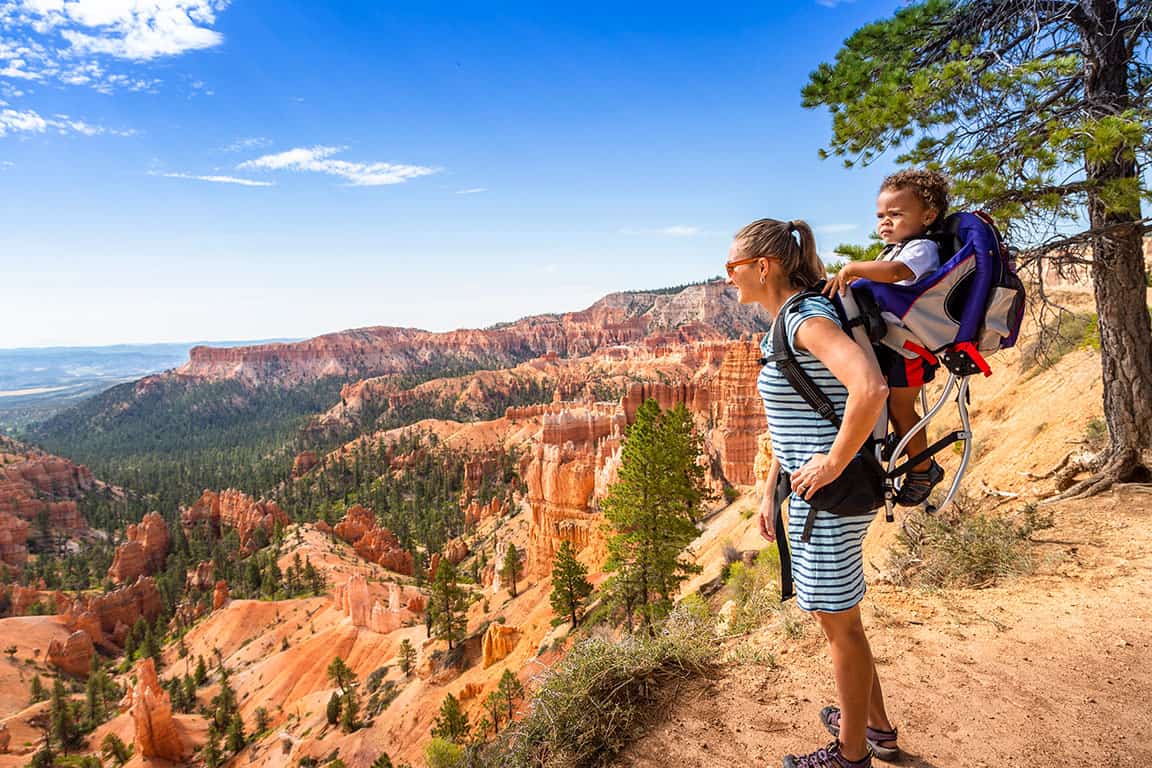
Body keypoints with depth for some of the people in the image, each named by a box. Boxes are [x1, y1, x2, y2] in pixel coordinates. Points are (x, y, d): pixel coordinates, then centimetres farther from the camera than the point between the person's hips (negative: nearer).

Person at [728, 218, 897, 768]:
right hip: (809, 493, 10)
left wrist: (834, 462, -25)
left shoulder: (807, 318, -19)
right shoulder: (783, 324, 12)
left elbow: (870, 389, -36)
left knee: (839, 623, 8)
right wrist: (770, 492, 17)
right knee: (835, 614, 24)